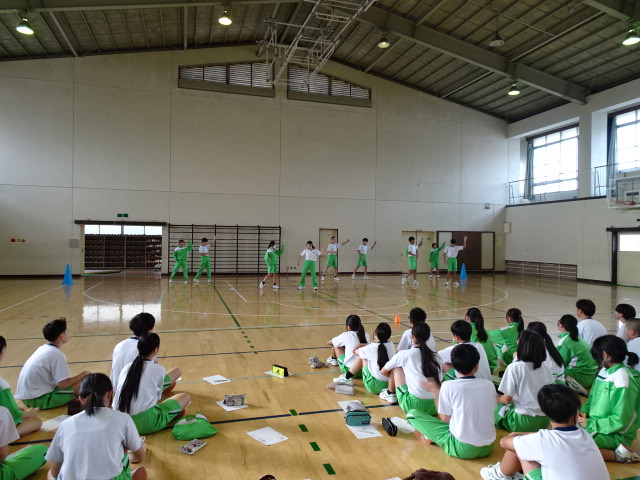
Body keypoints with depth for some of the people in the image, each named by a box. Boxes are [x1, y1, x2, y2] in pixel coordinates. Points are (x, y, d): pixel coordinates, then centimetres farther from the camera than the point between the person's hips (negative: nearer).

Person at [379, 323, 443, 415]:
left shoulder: (404, 354, 0)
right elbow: (439, 381, 16)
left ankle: (390, 394, 32)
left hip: (413, 406, -4)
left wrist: (392, 376, 34)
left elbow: (383, 372, 13)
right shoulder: (436, 357, 8)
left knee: (395, 369, 14)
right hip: (434, 408, 4)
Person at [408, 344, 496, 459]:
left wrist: (435, 392, 5)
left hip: (462, 449, -5)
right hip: (487, 448, 5)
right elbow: (491, 410, 12)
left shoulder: (448, 386, -14)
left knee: (412, 414, 2)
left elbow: (445, 419, -6)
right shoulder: (489, 385, -4)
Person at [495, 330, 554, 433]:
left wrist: (496, 399, 11)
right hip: (544, 422, 6)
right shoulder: (546, 370, 3)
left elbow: (506, 399, -10)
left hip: (524, 423, -6)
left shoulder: (514, 367, -12)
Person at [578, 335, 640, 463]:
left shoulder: (622, 381, -23)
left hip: (617, 434, -9)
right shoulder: (604, 372, 2)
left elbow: (620, 421, -21)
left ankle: (618, 454, -10)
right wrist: (584, 411, -3)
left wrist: (591, 423, -16)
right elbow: (592, 398, 16)